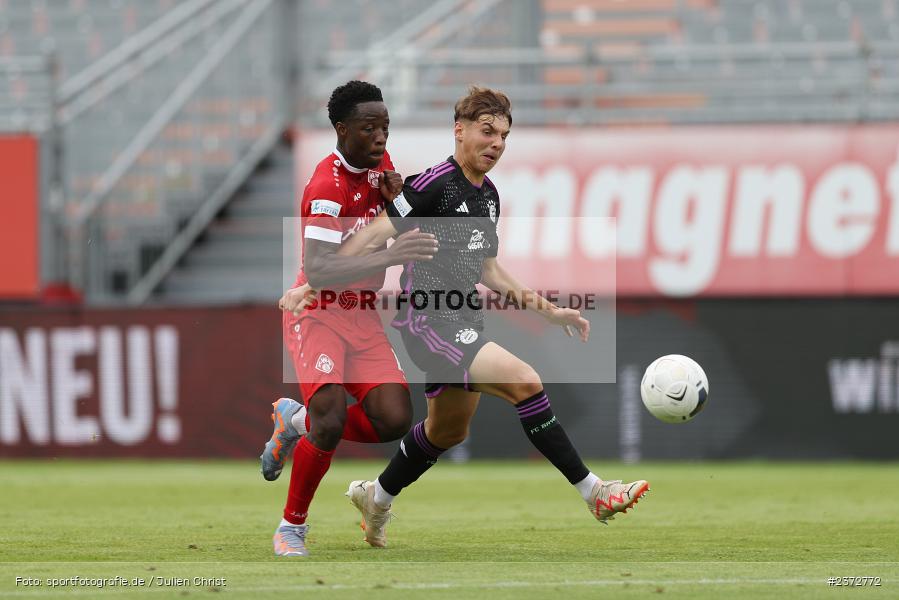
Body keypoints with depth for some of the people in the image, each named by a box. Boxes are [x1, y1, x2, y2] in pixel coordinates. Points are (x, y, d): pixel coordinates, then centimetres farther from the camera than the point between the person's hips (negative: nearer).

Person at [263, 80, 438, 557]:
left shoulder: (381, 162, 3)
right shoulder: (327, 186, -22)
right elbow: (317, 271, -31)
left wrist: (395, 197, -3)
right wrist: (389, 256, -41)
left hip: (363, 319, 7)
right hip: (317, 315, -7)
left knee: (394, 420, -10)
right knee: (331, 420, -25)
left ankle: (297, 420, 17)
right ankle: (292, 526, -4)